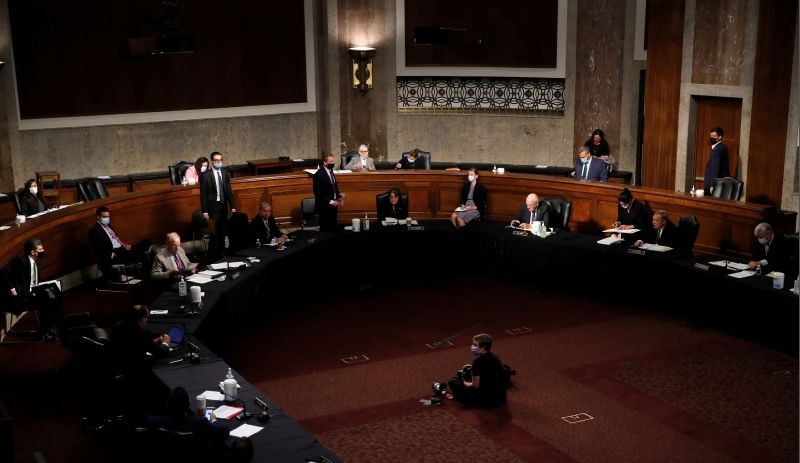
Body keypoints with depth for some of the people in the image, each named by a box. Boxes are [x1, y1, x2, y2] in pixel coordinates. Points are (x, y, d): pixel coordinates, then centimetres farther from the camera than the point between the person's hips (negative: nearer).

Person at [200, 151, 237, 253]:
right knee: (214, 231, -2)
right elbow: (203, 194, -9)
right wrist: (204, 211, -12)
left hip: (223, 206, 4)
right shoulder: (206, 175, -10)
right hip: (212, 207, -4)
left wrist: (232, 206, 6)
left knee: (222, 230, 10)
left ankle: (222, 250, 22)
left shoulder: (225, 173, 5)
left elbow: (228, 190, 9)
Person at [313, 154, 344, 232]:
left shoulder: (330, 171, 9)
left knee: (333, 228, 11)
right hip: (325, 206, -8)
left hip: (333, 205, 8)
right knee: (325, 229, 1)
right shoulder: (319, 174, -18)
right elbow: (318, 193, -20)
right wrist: (331, 202, -22)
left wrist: (339, 195, 1)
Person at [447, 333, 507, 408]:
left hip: (486, 400, -8)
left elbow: (475, 385, -13)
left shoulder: (478, 361, -18)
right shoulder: (495, 358, 6)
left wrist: (466, 383, 7)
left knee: (452, 382, 4)